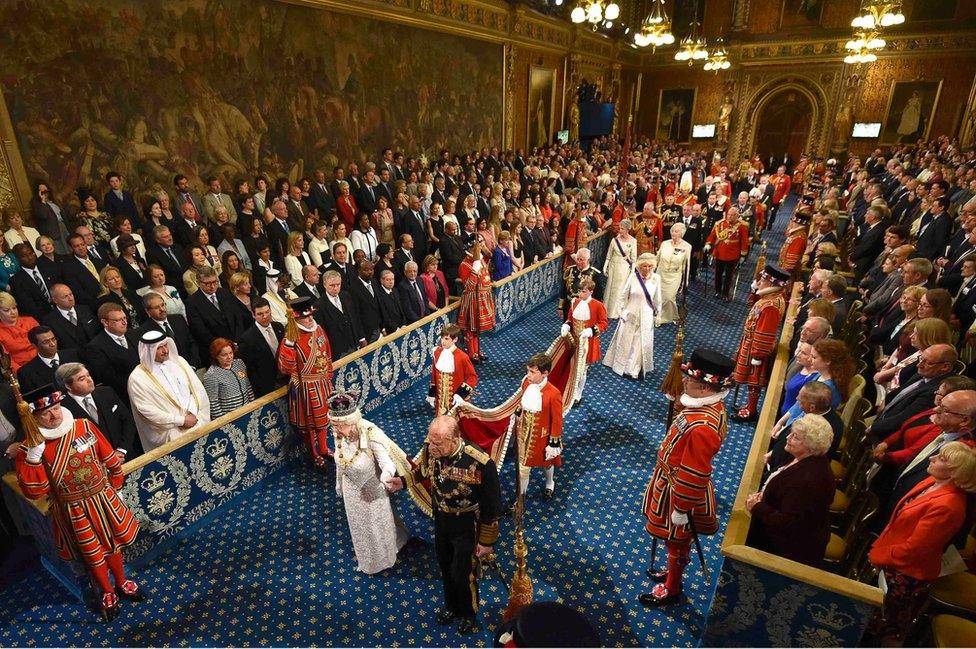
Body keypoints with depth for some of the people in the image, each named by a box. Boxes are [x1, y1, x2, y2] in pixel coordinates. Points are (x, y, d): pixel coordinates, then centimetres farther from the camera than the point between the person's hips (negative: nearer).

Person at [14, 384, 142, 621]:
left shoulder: (85, 427, -11)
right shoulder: (31, 448, -16)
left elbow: (111, 460, 2)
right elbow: (33, 491, -23)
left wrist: (113, 488, 11)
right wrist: (33, 454, -30)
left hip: (103, 500, 2)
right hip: (73, 511, -2)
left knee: (113, 543, 20)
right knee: (92, 554, 16)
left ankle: (122, 583, 45)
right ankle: (107, 593, 41)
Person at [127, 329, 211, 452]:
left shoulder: (179, 361, 9)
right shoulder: (137, 378, -4)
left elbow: (198, 389, 7)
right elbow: (148, 410, -8)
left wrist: (192, 414, -8)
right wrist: (181, 420, -11)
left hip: (196, 420, 4)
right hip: (170, 431, -4)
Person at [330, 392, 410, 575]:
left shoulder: (371, 435, -38)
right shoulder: (339, 434, -21)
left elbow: (387, 463, -39)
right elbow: (340, 460, -3)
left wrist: (386, 476, -63)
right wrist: (339, 484, 12)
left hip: (371, 489, -5)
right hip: (352, 489, 5)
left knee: (378, 523, 22)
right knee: (359, 524, 29)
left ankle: (383, 557, 54)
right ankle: (367, 558, 59)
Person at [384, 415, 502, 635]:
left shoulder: (480, 464, -36)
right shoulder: (430, 450, -22)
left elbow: (492, 507, -21)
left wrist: (487, 541, -12)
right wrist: (403, 481, -9)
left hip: (467, 526, -5)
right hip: (441, 519, 5)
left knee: (462, 573, 14)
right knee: (445, 565, 25)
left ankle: (468, 613, 47)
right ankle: (451, 605, 55)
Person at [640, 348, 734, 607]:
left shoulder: (702, 427, -38)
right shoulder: (711, 404, -9)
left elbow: (693, 476, -28)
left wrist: (681, 509, -18)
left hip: (678, 490, -8)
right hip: (674, 480, 8)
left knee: (676, 540, 16)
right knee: (675, 539, 29)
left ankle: (671, 590, 40)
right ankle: (673, 572, 53)